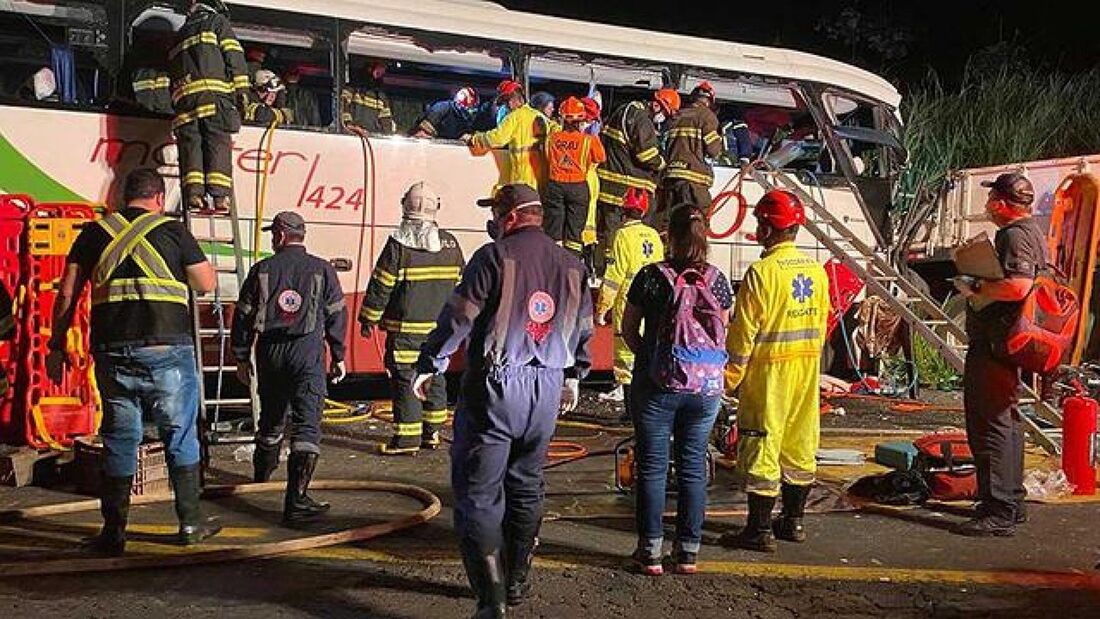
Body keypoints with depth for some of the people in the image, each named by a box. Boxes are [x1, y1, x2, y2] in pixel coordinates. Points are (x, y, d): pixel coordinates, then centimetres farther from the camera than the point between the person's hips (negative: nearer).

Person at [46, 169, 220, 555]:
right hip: (167, 349, -2)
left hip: (112, 352, 3)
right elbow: (207, 284, 7)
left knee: (119, 439, 10)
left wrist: (57, 345, 14)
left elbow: (67, 294, 8)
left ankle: (113, 534, 12)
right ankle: (190, 523, 16)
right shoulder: (172, 231, 2)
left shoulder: (94, 233, 10)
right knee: (180, 435, 10)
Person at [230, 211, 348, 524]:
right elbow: (337, 315, 3)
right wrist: (338, 356, 12)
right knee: (307, 423, -7)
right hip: (308, 350, -3)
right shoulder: (321, 270, 2)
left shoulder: (262, 270, 4)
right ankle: (296, 499, -18)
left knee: (271, 416, 22)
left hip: (270, 351, 3)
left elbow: (243, 315, 6)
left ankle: (262, 477, 44)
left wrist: (242, 357, 16)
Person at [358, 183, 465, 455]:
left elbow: (381, 285, -9)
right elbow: (462, 282, 13)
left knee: (405, 378, -1)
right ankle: (432, 432, 21)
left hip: (406, 327, -5)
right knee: (434, 376, 16)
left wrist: (369, 318, 0)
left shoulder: (398, 244, -11)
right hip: (440, 326, 5)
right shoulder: (450, 243, 4)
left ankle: (407, 438, -1)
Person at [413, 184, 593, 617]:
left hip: (493, 387, -6)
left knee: (478, 493, -1)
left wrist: (430, 364, 1)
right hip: (546, 390, 6)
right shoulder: (571, 267, 9)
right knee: (526, 487, 19)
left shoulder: (494, 257, -9)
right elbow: (584, 329, 19)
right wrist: (574, 378, 33)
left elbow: (458, 316, -11)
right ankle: (517, 581, 30)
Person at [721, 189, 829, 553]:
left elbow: (743, 332, -13)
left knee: (761, 445, -1)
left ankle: (760, 530, 3)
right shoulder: (817, 271, 7)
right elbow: (821, 322, 13)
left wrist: (731, 377, -4)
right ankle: (793, 522, 23)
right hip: (807, 367, 7)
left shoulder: (762, 272, -15)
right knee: (799, 444, 13)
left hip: (769, 370, -7)